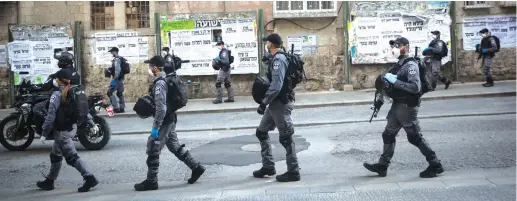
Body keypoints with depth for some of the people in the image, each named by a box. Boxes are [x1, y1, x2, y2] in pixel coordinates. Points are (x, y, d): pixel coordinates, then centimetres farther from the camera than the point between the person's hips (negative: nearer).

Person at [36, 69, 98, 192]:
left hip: (62, 131, -9)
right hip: (72, 127, 9)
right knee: (55, 156, 21)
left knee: (72, 157, -6)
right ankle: (49, 181, 32)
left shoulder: (57, 94, -16)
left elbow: (51, 115, -19)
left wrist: (44, 133, -15)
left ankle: (90, 178, -12)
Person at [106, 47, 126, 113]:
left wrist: (115, 78, -22)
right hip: (121, 79, 10)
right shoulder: (121, 59, 15)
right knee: (120, 93, 12)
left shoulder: (116, 59, -14)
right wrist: (110, 70, 15)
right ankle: (122, 108, 14)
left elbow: (118, 69, -23)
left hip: (117, 79, -10)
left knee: (109, 92, -6)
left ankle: (116, 107, -9)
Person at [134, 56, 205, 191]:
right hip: (170, 120, 10)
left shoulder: (160, 84, -22)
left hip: (164, 122, -10)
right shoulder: (166, 79, 9)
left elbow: (161, 108, -26)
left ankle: (151, 182, 10)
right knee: (174, 146, 18)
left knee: (153, 150, 0)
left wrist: (155, 127, -21)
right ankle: (196, 167, 20)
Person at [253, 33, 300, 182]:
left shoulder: (278, 59, -17)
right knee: (261, 132, 15)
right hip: (276, 103, 10)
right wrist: (267, 102, 16)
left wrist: (264, 103, -23)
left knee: (285, 138, -2)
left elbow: (276, 85, -25)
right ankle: (268, 166, 22)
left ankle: (293, 172, 8)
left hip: (281, 103, -10)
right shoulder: (277, 58, 14)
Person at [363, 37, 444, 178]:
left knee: (415, 137, -1)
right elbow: (391, 83, 20)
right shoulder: (399, 65, 13)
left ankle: (435, 165, 11)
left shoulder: (410, 65, -14)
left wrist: (395, 81, -25)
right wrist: (381, 98, 11)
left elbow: (416, 87, -25)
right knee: (388, 135, 11)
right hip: (397, 106, 9)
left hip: (407, 107, -9)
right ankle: (382, 166, 18)